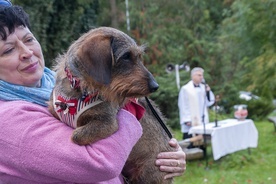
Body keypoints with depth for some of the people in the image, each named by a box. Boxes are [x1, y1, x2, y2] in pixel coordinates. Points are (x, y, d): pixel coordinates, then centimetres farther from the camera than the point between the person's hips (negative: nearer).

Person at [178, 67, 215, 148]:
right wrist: (187, 120, -12)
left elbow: (209, 103, 12)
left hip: (203, 123, 6)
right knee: (191, 148, -3)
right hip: (191, 124, -5)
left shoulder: (203, 87, 10)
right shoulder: (185, 89, -6)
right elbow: (183, 106, -7)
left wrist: (208, 92, -3)